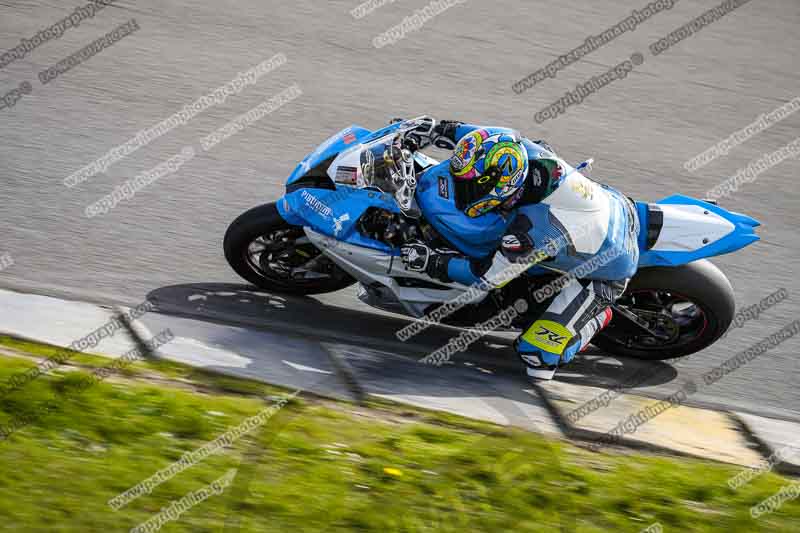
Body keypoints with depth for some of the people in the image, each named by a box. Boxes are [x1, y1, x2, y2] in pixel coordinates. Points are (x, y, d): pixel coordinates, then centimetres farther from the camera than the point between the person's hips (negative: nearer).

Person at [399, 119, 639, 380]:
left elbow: (487, 275, -24)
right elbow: (496, 136, 1)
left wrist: (431, 261, -19)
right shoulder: (524, 150, -23)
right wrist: (431, 133, 2)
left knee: (538, 357, -10)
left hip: (606, 272, -7)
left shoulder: (528, 230, -41)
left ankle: (597, 314, 13)